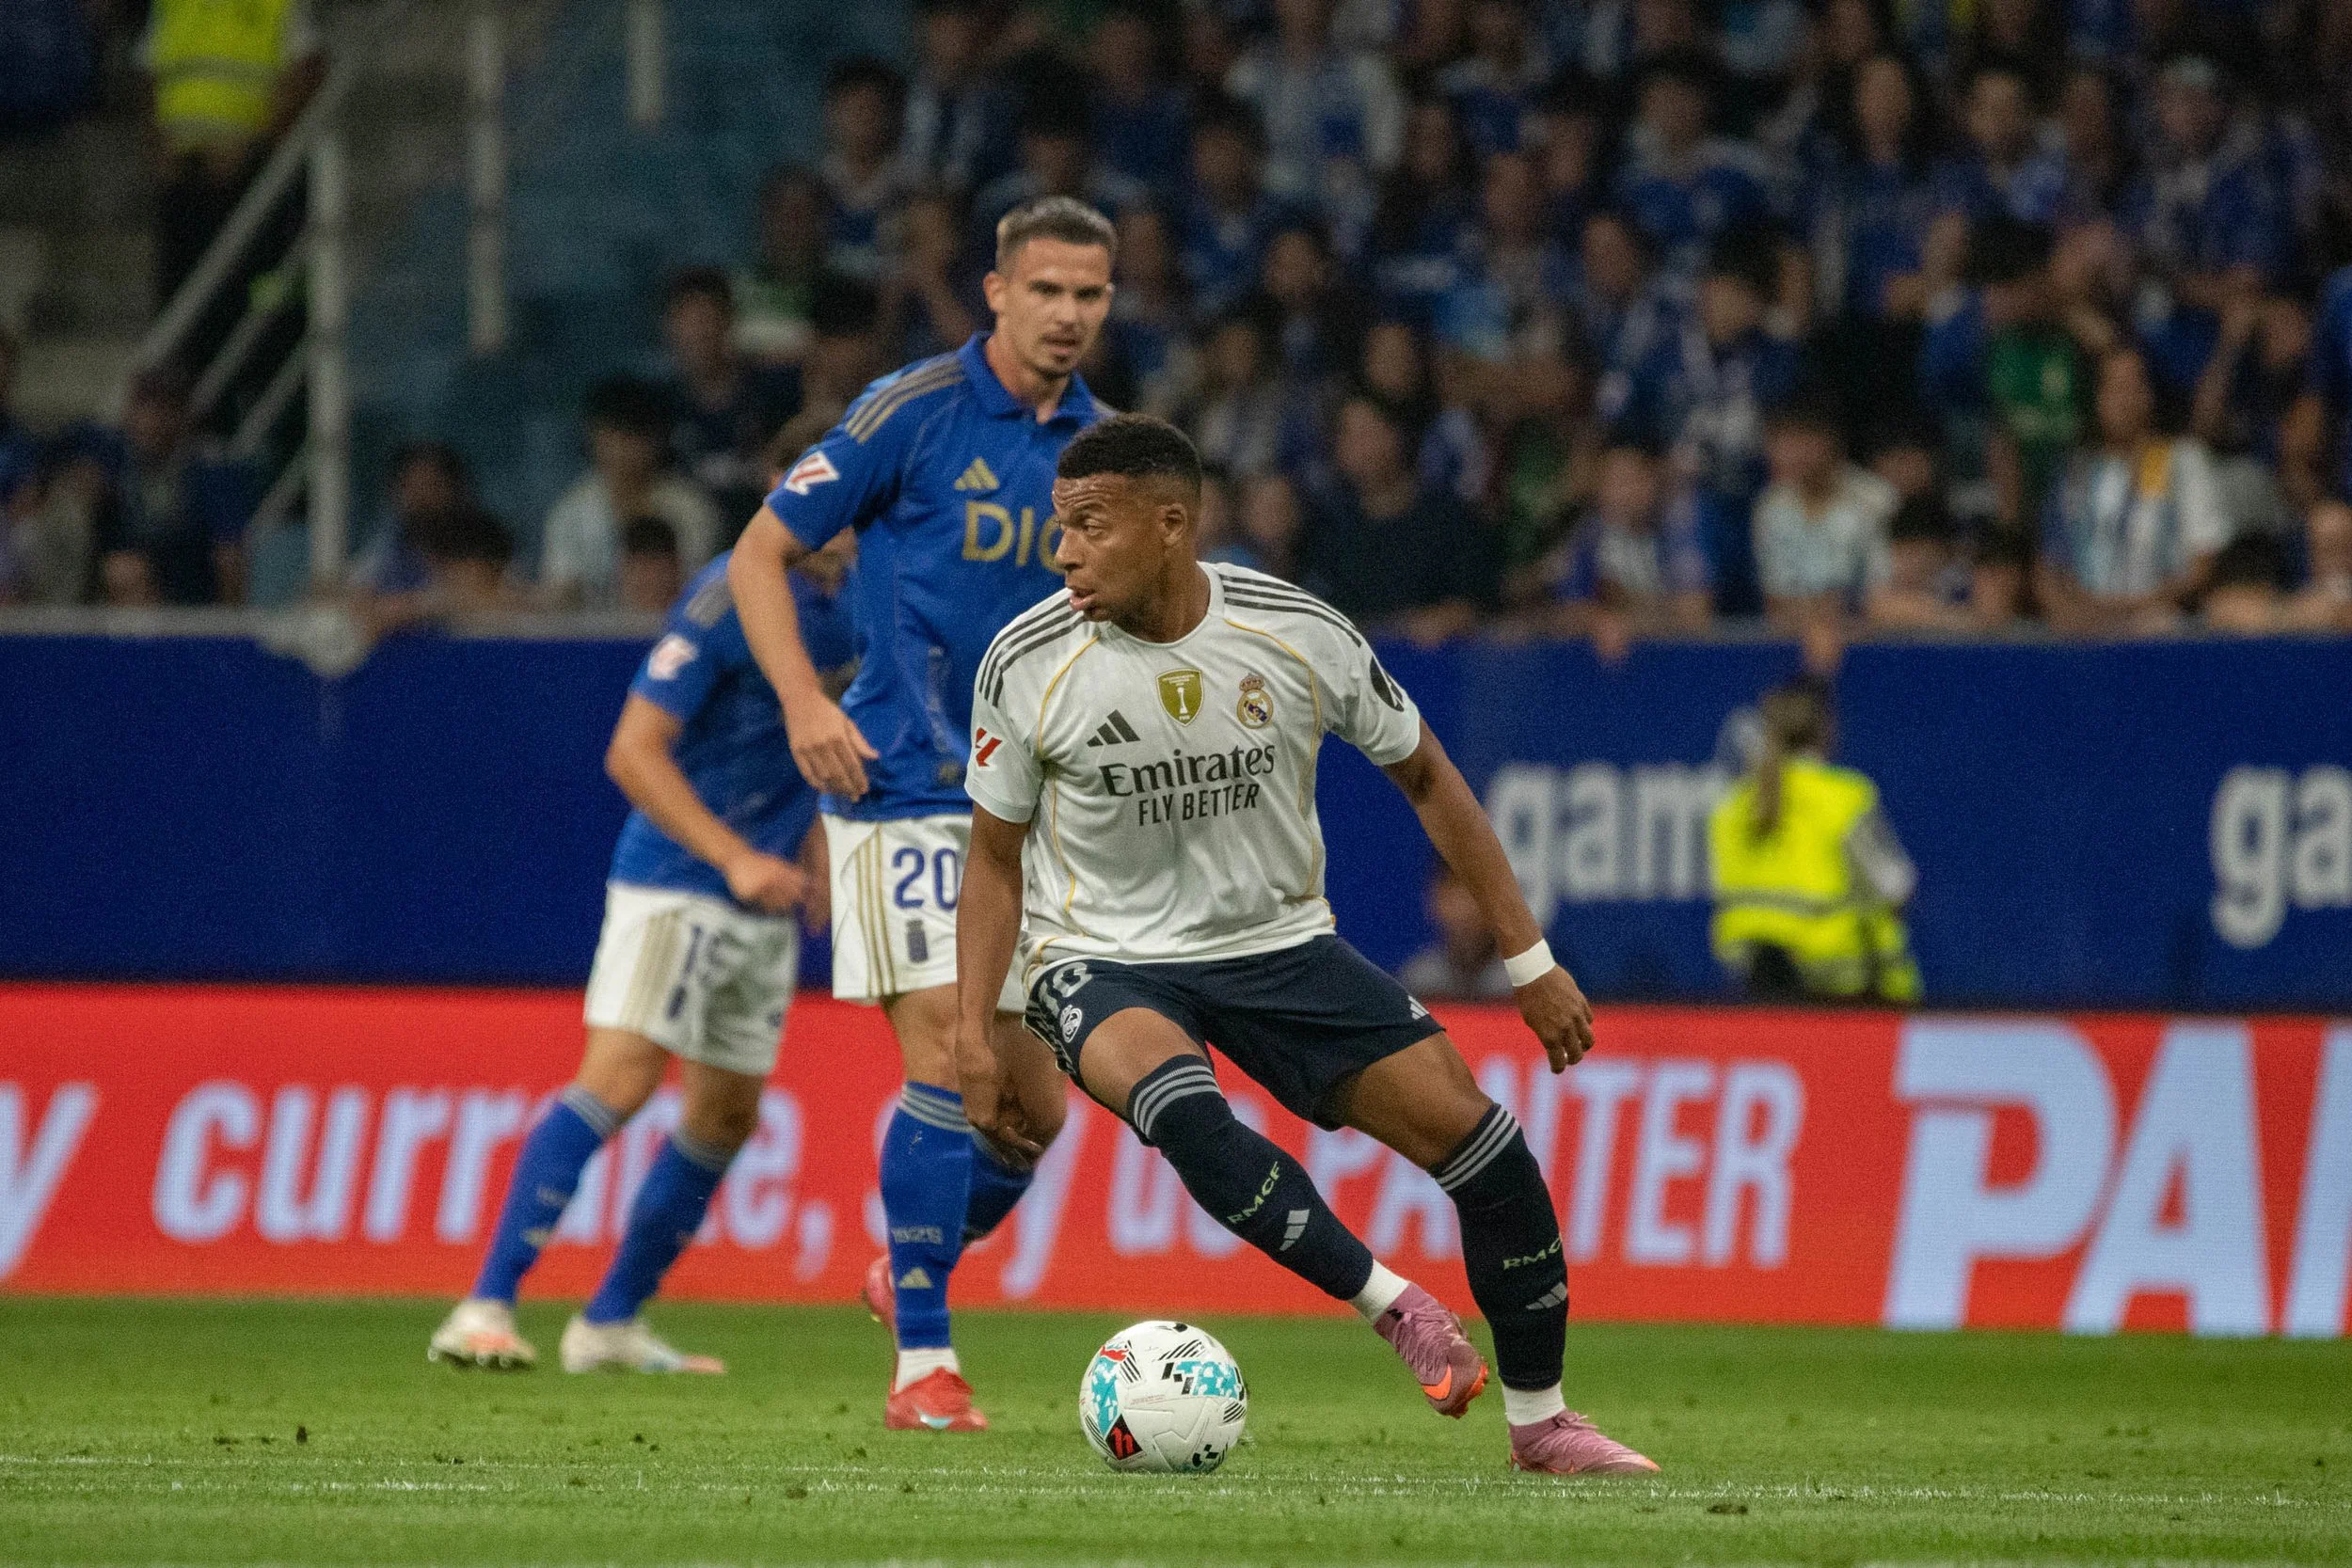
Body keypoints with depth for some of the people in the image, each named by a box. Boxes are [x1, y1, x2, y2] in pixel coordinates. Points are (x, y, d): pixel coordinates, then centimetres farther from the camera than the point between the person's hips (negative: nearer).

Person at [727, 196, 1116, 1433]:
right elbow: (759, 554, -3)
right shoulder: (913, 413, -7)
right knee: (947, 1056, -16)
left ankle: (911, 1274, 33)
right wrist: (805, 704, -15)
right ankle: (922, 1361, -11)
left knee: (1032, 1104, 6)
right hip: (906, 791, -6)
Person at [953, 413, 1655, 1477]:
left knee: (1487, 1151, -8)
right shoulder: (1028, 664, -14)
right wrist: (974, 1033, -8)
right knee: (1176, 1102, -38)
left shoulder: (1299, 635, -13)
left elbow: (1423, 777, 2)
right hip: (1106, 959, -2)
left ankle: (1540, 1420, 12)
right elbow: (995, 858, 0)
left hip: (1280, 944, 2)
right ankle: (1391, 1302, -24)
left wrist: (1528, 960, 3)